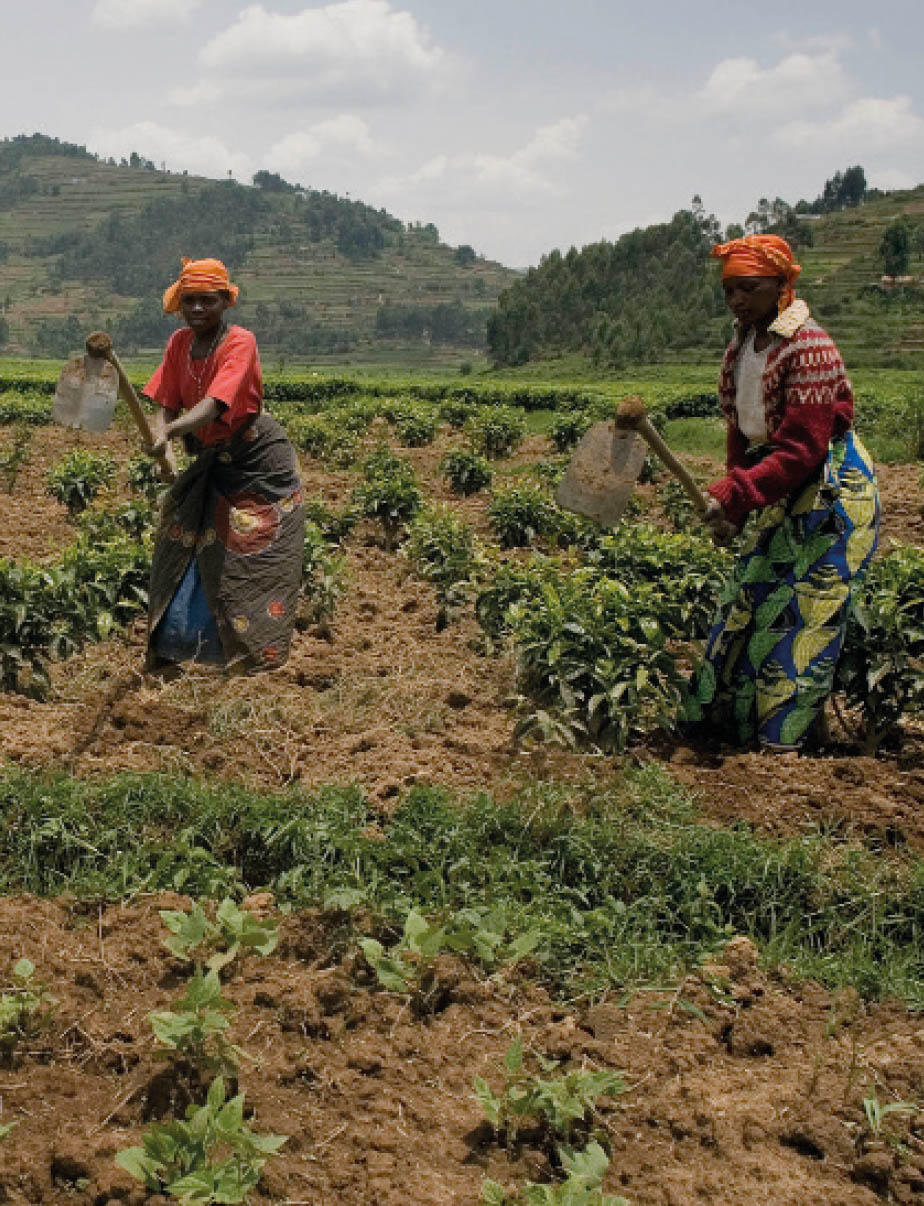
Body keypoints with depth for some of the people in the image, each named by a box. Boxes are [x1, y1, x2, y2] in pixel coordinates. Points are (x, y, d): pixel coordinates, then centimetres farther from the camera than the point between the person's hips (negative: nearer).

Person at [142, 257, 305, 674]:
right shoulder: (179, 343, 0)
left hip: (258, 463, -6)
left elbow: (215, 404, -34)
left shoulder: (240, 342, -20)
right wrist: (160, 437, -25)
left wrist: (172, 430, -51)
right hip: (211, 463, 7)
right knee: (181, 557, 9)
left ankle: (255, 661, 5)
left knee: (253, 564, -3)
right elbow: (167, 405, -3)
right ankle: (166, 654, 21)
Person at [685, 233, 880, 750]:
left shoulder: (809, 348, -19)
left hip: (832, 493, -9)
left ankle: (784, 738, 2)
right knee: (750, 600, 9)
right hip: (781, 495, 9)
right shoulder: (742, 346, 8)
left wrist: (733, 495, -27)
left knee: (804, 613, -6)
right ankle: (725, 718, 18)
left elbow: (802, 450, -23)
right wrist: (732, 509, 8)